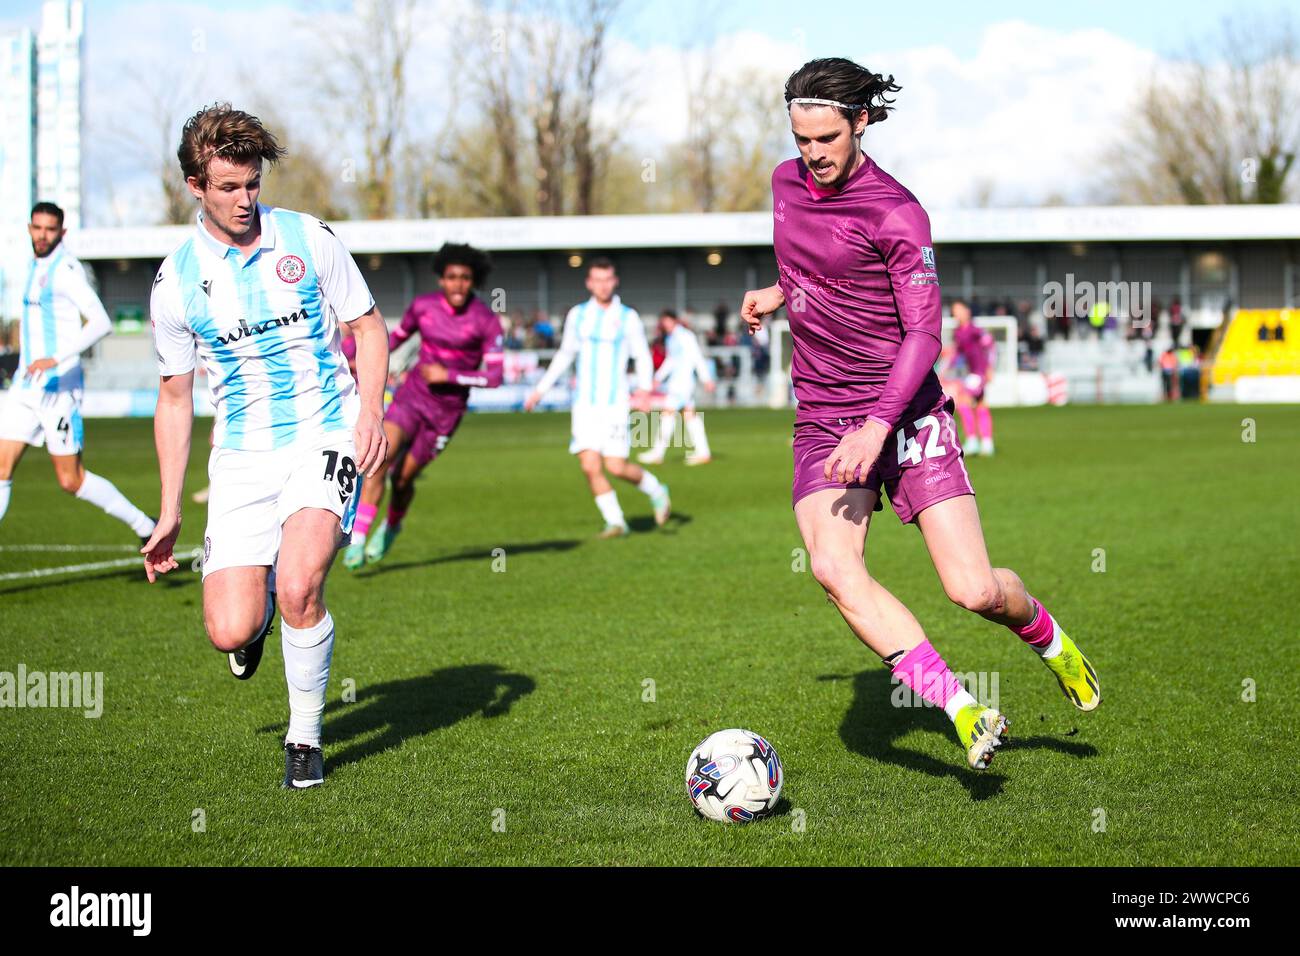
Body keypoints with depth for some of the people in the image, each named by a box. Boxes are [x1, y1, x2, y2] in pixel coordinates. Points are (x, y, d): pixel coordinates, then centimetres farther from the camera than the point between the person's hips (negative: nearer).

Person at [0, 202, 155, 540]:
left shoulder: (66, 268, -13)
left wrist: (56, 359, -32)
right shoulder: (35, 266, 14)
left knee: (71, 480, -2)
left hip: (58, 386, -8)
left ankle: (144, 526, 15)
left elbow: (101, 322, -24)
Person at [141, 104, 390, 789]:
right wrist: (169, 515, 9)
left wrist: (371, 410, -9)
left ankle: (304, 739, -3)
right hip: (241, 456, 2)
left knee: (298, 587, -26)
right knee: (229, 631, -11)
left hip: (325, 438, -1)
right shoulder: (176, 281, 2)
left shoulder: (309, 239, 0)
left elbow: (368, 326, 9)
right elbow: (175, 397, 11)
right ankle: (258, 609, 29)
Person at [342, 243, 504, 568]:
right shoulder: (422, 305, -3)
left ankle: (391, 527, 39)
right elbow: (398, 336, 16)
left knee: (403, 477, 4)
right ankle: (357, 541, -17)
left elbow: (494, 377, -14)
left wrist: (448, 375, -21)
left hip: (447, 410, -2)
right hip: (412, 395, 2)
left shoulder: (487, 321, -13)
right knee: (380, 459, -20)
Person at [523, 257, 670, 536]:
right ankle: (615, 521, 3)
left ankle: (656, 491, 19)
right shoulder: (577, 315, 9)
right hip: (584, 403, 3)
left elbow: (642, 356, 3)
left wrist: (644, 389, -14)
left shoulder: (628, 317, 0)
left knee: (616, 466, -9)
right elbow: (564, 355, 20)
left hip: (615, 403, -3)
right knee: (590, 466, -9)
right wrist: (540, 390, 19)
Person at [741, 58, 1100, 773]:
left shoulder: (895, 211, -14)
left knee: (974, 591, -9)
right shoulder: (786, 183, 7)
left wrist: (877, 427, -27)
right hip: (823, 422, 5)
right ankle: (962, 710, -21)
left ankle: (1046, 638, 28)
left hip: (906, 415, -5)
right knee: (833, 567, -23)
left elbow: (923, 333, -17)